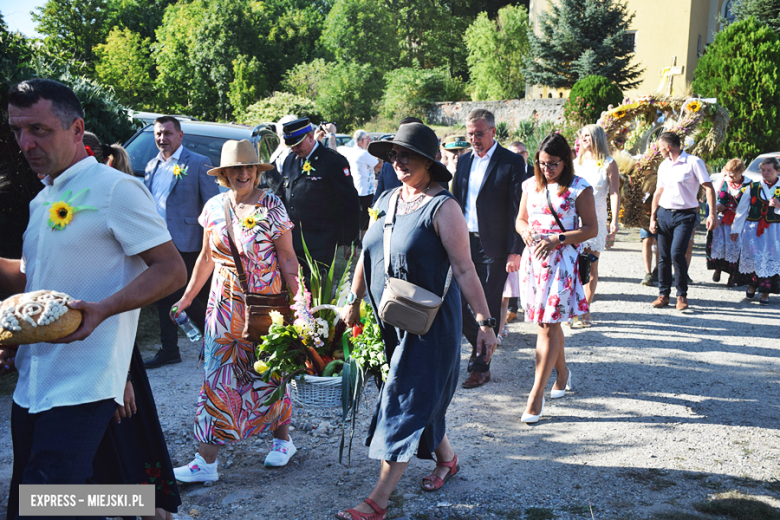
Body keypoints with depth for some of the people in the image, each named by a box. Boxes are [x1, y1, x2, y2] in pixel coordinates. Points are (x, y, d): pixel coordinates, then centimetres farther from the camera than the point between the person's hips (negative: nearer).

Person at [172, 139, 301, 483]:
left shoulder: (272, 207, -7)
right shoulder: (214, 207, 5)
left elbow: (287, 259, -6)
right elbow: (206, 257, 14)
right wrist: (187, 297, 17)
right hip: (224, 303, 4)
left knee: (268, 375, 8)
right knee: (216, 378, 1)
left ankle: (282, 440, 31)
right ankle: (206, 461, 5)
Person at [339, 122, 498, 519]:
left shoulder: (443, 207, -14)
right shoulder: (386, 200, 7)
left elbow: (464, 269, -17)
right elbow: (367, 253, 16)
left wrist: (485, 322, -20)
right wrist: (354, 301, 19)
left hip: (429, 323, -7)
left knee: (408, 402, -3)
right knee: (421, 398, 18)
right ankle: (446, 458, 41)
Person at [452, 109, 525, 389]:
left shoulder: (512, 162, -5)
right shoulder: (463, 161, 12)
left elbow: (517, 209, -8)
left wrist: (515, 251, -12)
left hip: (493, 246, -5)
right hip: (464, 241, 5)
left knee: (488, 307, 2)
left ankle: (481, 365, 14)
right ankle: (481, 344, 29)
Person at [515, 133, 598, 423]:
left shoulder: (579, 189, -5)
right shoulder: (531, 185, 10)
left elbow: (591, 229, -6)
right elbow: (520, 219, 18)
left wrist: (557, 239, -17)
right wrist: (525, 230, -6)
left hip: (562, 261, -5)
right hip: (533, 258, 5)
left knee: (548, 325, -9)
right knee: (546, 322, 14)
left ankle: (536, 395, -6)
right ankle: (562, 373, 37)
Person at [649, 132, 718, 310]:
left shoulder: (693, 162, -6)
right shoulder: (663, 165, 14)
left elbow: (708, 188, -7)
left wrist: (712, 214, -16)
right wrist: (653, 217, 14)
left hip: (685, 215, -6)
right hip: (664, 214, 6)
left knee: (677, 253, -16)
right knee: (663, 256, 4)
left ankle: (682, 295, -1)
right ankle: (663, 294, 14)